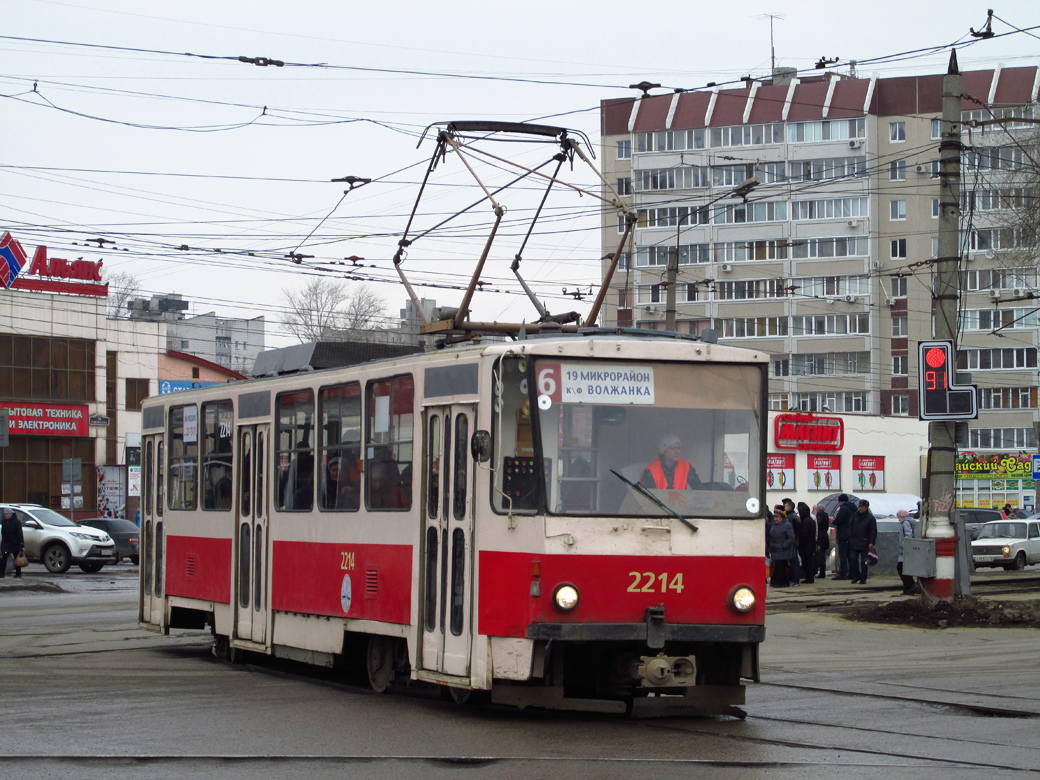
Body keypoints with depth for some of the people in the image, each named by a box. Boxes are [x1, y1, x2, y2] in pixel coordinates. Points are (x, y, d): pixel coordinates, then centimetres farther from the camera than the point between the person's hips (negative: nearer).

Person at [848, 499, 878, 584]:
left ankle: (863, 579, 8)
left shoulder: (870, 518, -5)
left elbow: (873, 532, -5)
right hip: (854, 543, 4)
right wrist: (850, 537, 4)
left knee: (864, 561, 1)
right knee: (852, 559, 0)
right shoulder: (855, 515, 7)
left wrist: (871, 543, -12)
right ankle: (856, 576, 13)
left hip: (864, 544, -4)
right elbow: (850, 526, 15)